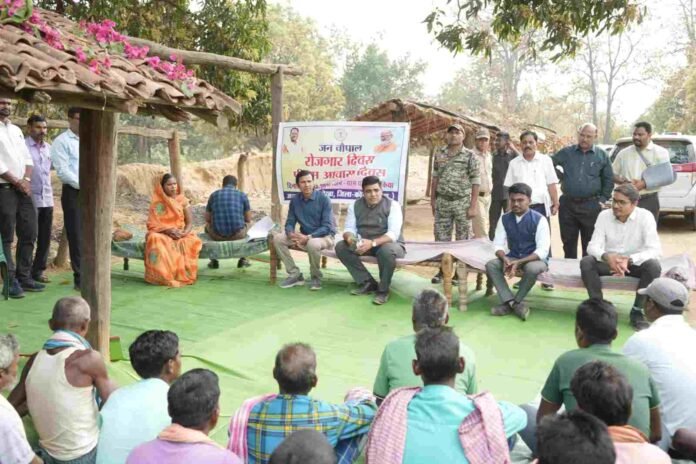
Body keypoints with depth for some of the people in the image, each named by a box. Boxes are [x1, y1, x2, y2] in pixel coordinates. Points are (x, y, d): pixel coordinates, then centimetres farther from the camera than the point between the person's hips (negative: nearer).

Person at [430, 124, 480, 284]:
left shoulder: (470, 156, -4)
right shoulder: (439, 154, 8)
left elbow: (475, 182, -6)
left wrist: (473, 205, -12)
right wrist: (432, 200, 9)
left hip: (462, 202, -3)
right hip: (442, 202, 4)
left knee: (462, 239, 3)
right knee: (441, 237, 6)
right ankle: (443, 270, 17)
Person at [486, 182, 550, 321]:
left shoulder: (539, 219, -14)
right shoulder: (505, 219, 0)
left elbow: (542, 251, -20)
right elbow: (498, 244, -1)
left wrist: (518, 262, -31)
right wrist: (505, 259, -25)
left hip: (535, 259, -4)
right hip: (513, 258, 4)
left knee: (532, 268, -38)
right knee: (490, 265, -21)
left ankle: (512, 302, -16)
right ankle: (513, 303, -25)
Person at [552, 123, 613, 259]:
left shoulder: (602, 155, 5)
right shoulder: (566, 152, 6)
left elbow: (609, 180, 9)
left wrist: (603, 199, 1)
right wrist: (561, 178, 4)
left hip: (591, 206, -1)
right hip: (568, 204, 1)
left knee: (590, 244, 5)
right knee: (568, 242, 9)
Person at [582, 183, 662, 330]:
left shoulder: (645, 217, -15)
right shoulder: (604, 215, -9)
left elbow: (655, 250, -23)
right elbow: (593, 246, -14)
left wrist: (629, 260, -40)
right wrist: (606, 257, -38)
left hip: (636, 263, -1)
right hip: (609, 261, 1)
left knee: (653, 266, -32)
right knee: (586, 262, -27)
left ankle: (637, 311, -15)